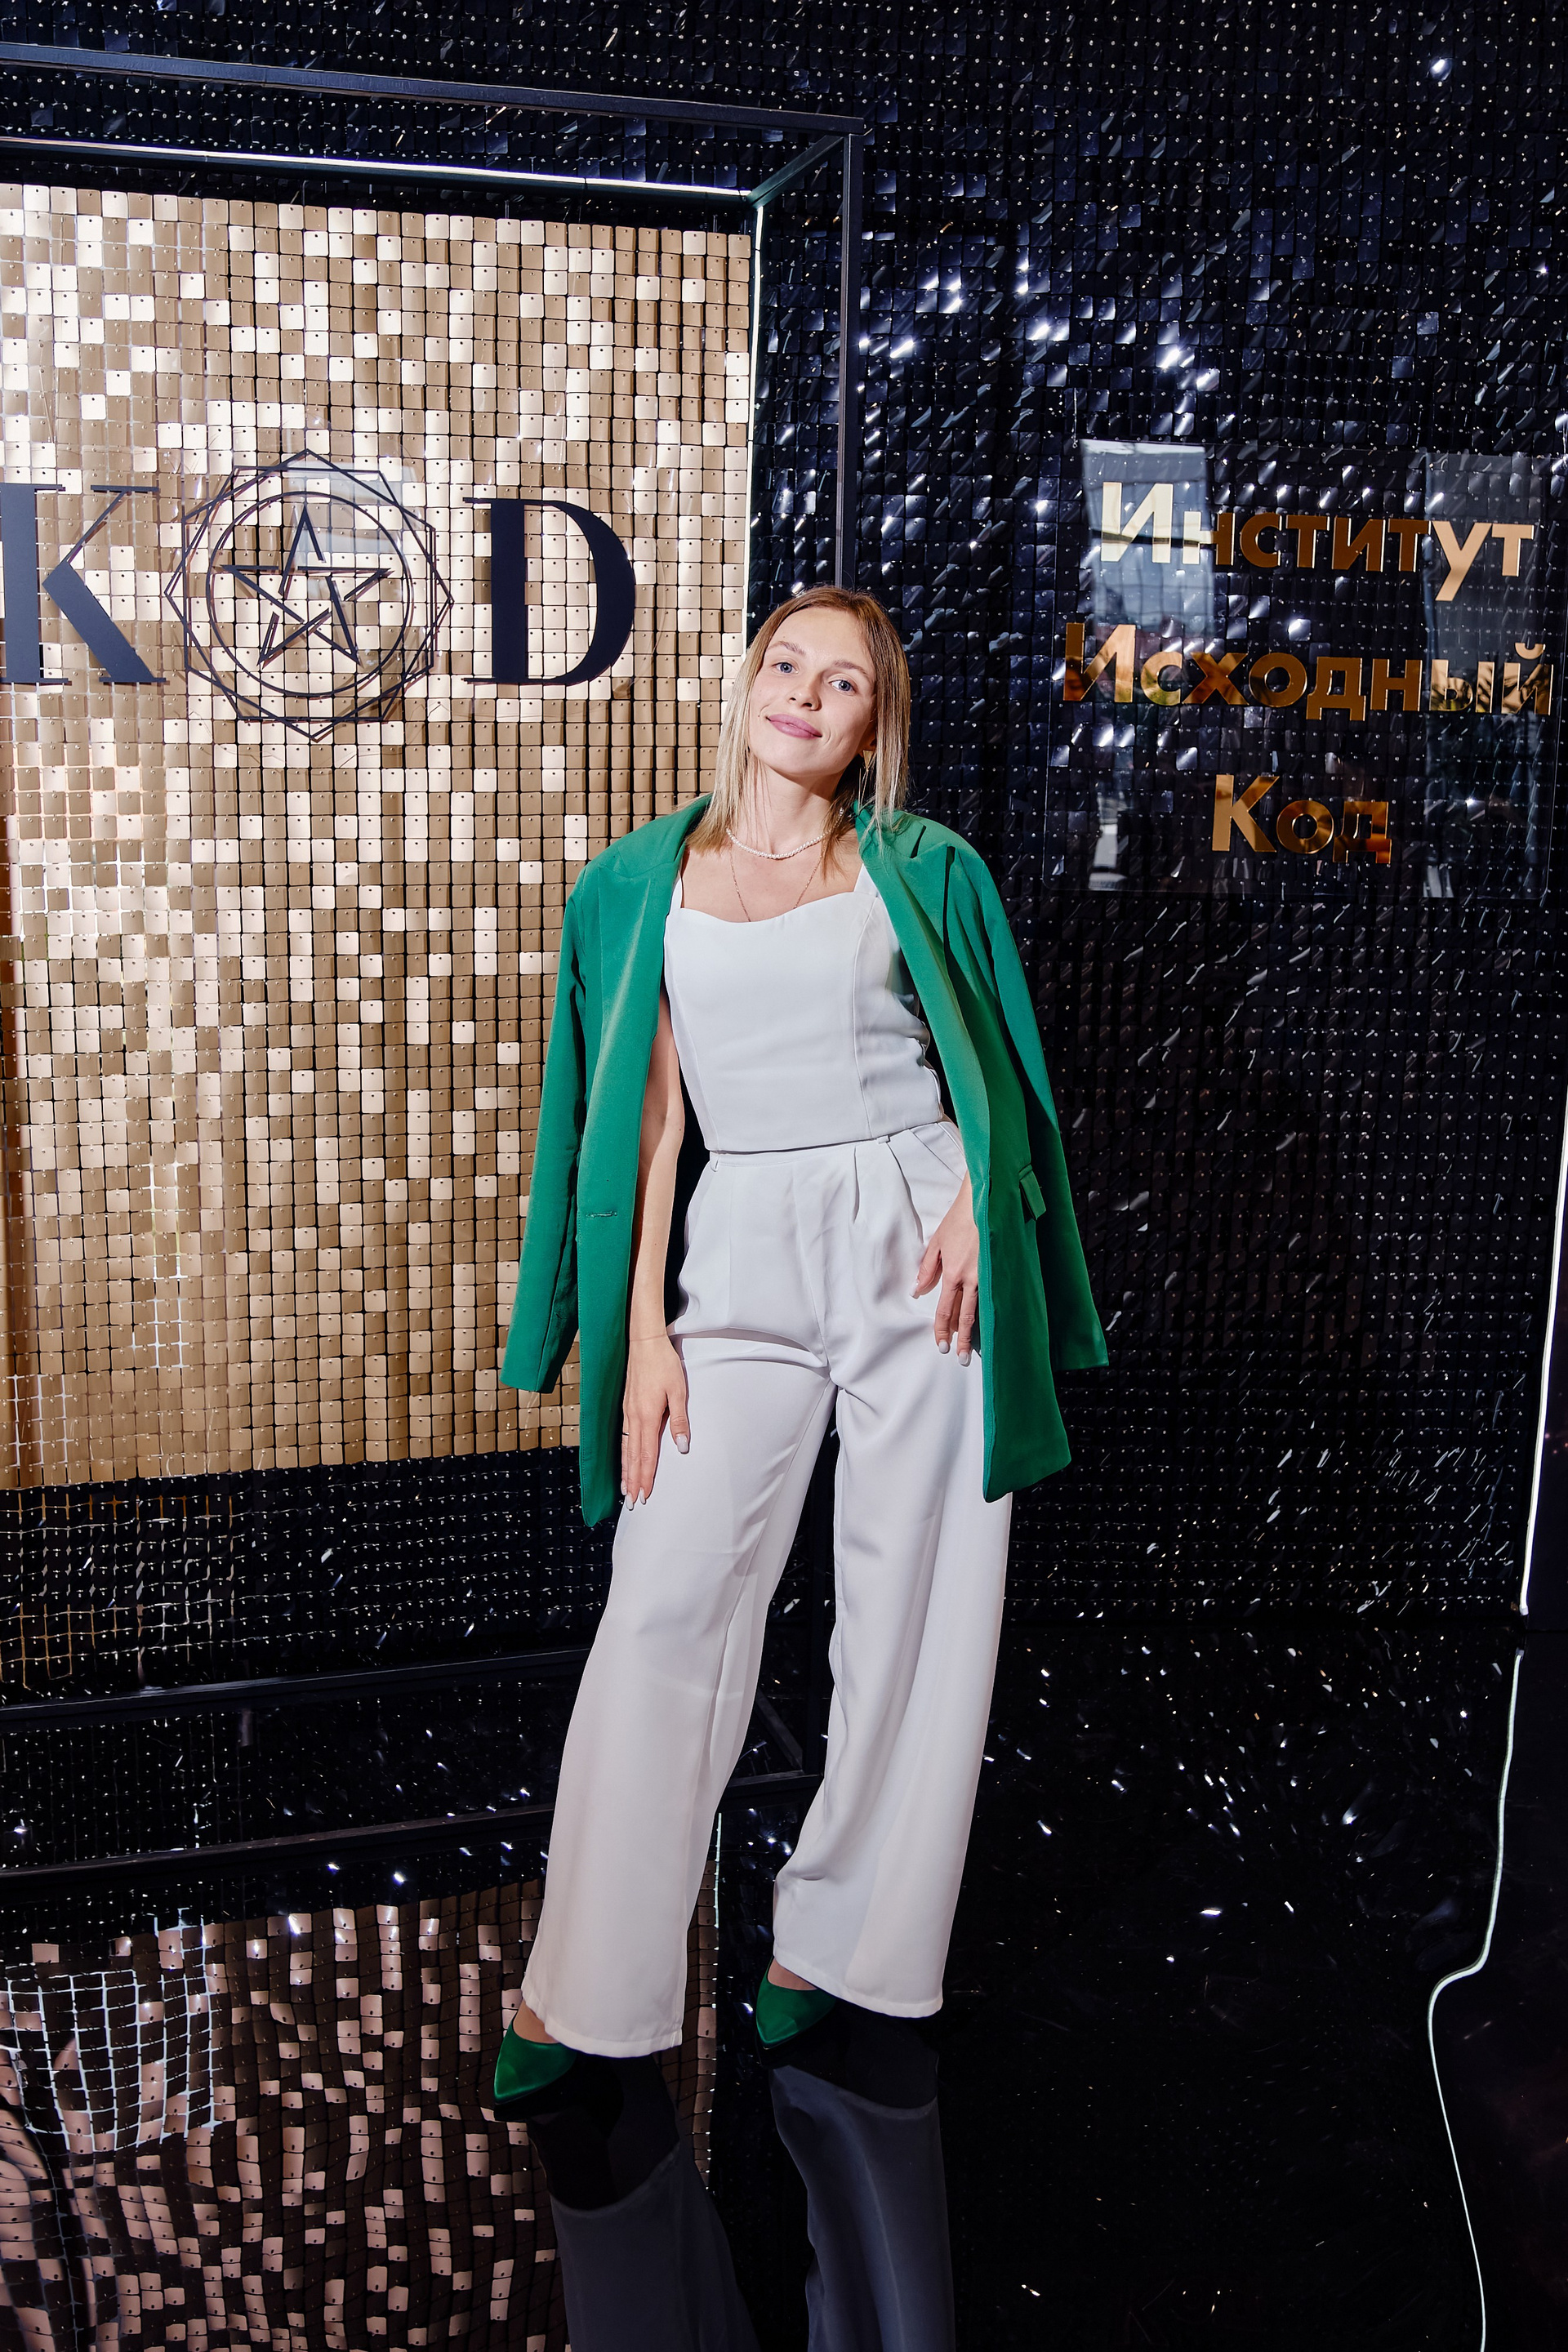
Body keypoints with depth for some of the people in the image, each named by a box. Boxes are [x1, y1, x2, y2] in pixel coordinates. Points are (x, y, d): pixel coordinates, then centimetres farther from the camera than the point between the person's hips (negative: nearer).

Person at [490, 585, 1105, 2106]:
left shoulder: (922, 871, 9)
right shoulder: (647, 883, 11)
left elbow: (990, 1072, 9)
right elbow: (654, 1112, 7)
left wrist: (972, 1202, -11)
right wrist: (645, 1326, 0)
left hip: (914, 1242, 0)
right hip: (742, 1254, 0)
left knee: (908, 1598, 3)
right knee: (669, 1605, -5)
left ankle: (836, 1937, 21)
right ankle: (584, 1990, 6)